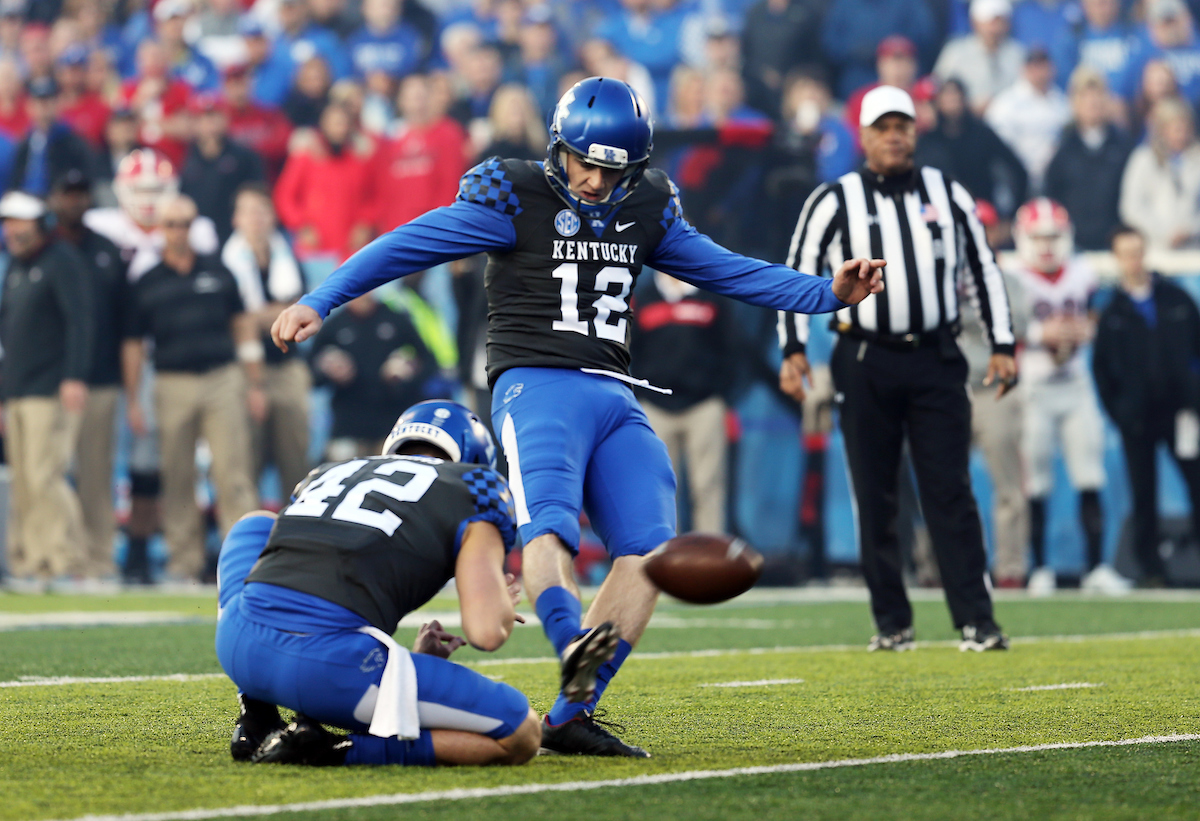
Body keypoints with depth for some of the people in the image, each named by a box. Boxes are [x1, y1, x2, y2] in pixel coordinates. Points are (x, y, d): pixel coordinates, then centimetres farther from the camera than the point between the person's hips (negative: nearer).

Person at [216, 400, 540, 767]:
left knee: (255, 526, 41)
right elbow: (487, 632, 2)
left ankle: (257, 723, 21)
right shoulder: (471, 492, 15)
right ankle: (335, 751, -5)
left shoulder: (329, 475, 31)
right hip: (329, 663, -5)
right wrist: (502, 605, 26)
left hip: (238, 645, 6)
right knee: (521, 735, 8)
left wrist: (413, 658, 43)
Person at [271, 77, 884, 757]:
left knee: (650, 547, -10)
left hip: (615, 398, 6)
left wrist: (829, 293, 15)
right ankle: (575, 648, -56)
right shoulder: (517, 198, -2)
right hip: (539, 386, -5)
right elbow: (407, 246, -3)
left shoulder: (647, 210, 14)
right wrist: (319, 303, -10)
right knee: (550, 522, -29)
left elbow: (725, 270, 22)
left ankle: (571, 715, -14)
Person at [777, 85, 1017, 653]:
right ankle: (892, 623, 10)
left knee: (951, 493, -5)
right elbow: (797, 274, 3)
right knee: (875, 498, 2)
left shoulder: (949, 196, 10)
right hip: (865, 363, -1)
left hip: (936, 360, 1)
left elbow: (984, 269, 15)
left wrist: (1003, 346, 8)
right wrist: (793, 351, -6)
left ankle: (976, 620, -6)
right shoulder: (833, 202, 2)